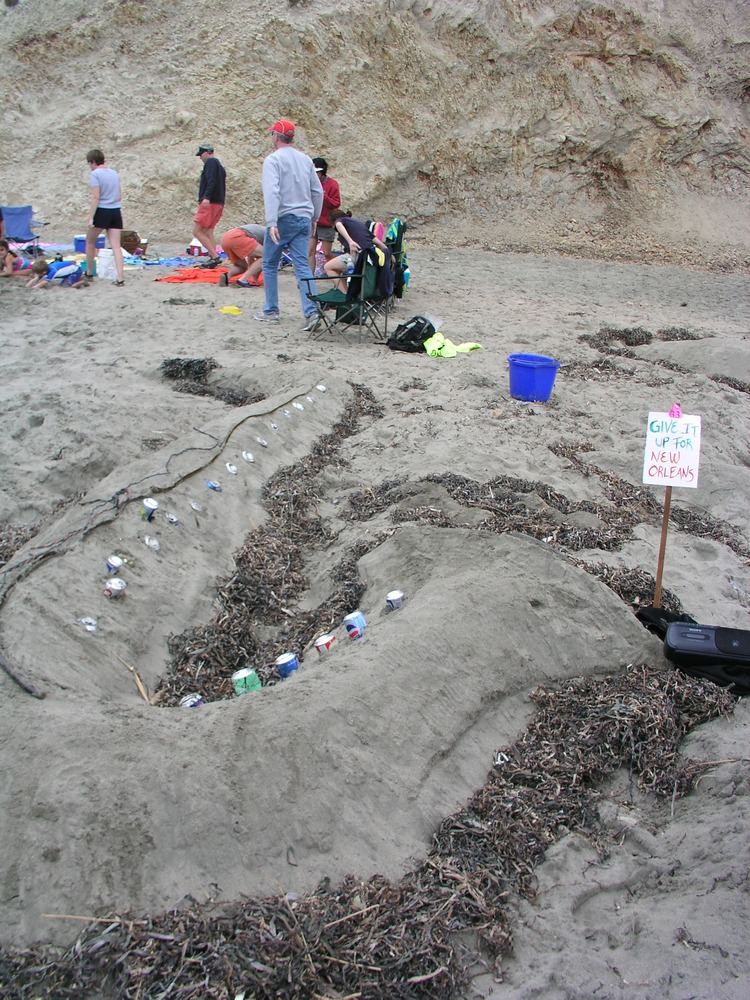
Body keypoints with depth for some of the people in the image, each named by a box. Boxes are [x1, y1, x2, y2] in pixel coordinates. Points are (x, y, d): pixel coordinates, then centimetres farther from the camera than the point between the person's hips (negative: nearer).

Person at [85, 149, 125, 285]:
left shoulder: (95, 174, -8)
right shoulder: (115, 173, 12)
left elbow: (96, 197, -15)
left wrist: (91, 217, -14)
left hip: (102, 211, -5)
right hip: (116, 211, 5)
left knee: (90, 241, 15)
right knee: (116, 246, -1)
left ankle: (89, 273, 23)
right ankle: (120, 278, -11)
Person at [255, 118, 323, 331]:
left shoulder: (273, 159, -8)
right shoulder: (306, 159, 11)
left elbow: (272, 192, -19)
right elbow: (317, 191, 14)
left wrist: (272, 223, -25)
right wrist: (314, 218, 22)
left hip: (283, 218, -5)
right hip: (304, 218, 5)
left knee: (270, 265, 10)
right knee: (302, 265, 1)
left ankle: (271, 311, 14)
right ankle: (311, 311, -13)